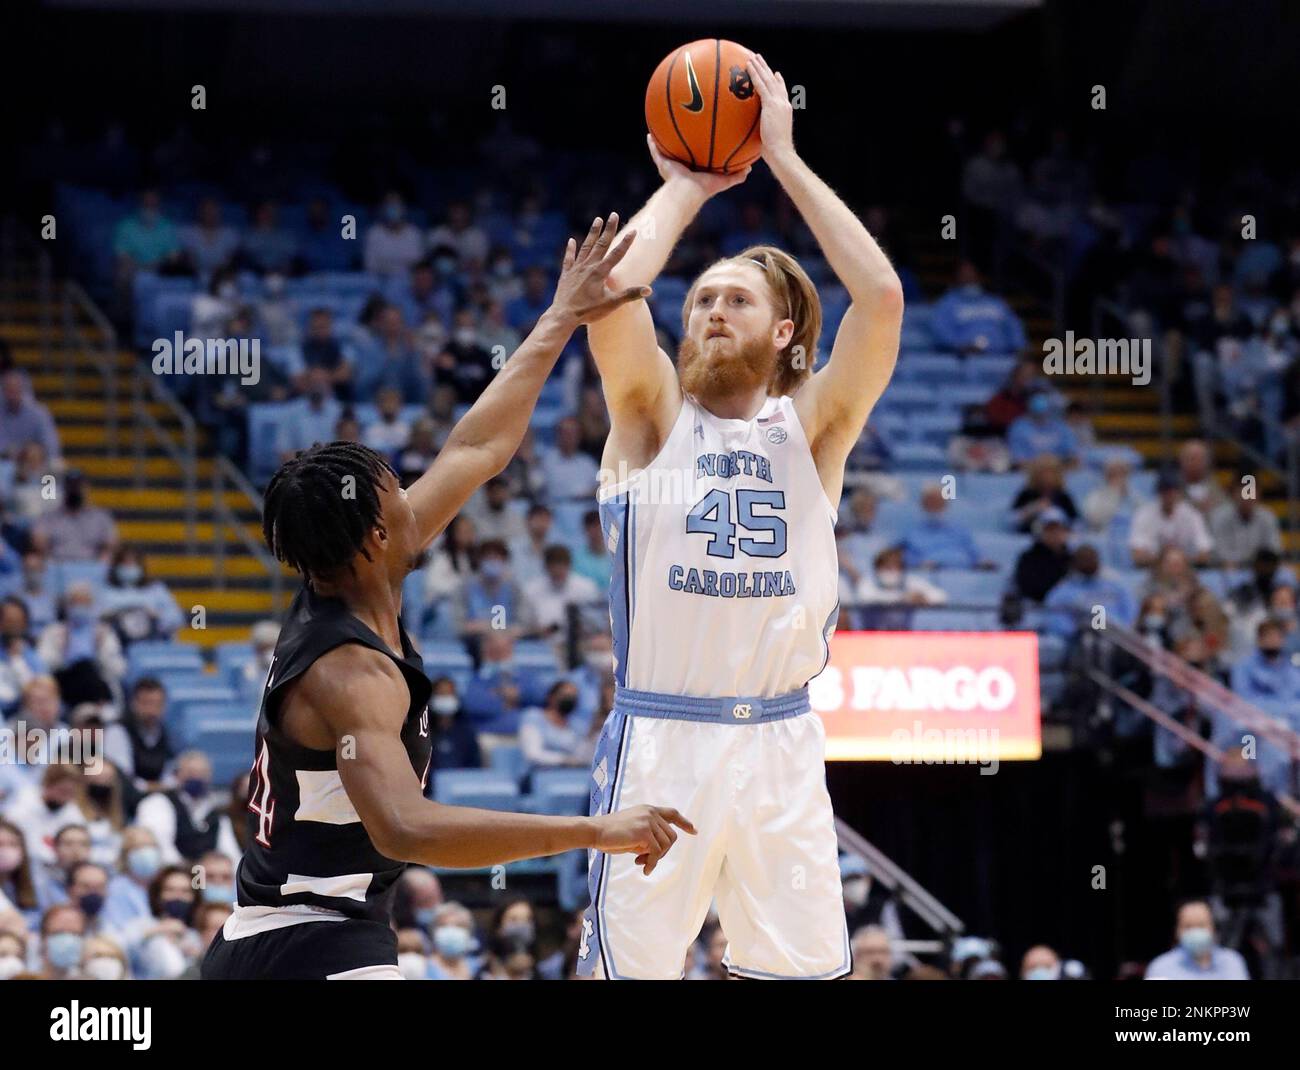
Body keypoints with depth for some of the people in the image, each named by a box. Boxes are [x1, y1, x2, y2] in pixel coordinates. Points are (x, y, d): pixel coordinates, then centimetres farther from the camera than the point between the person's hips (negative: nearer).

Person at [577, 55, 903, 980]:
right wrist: (684, 189, 1)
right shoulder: (654, 417, 4)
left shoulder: (812, 425, 6)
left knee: (804, 970, 4)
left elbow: (882, 296, -8)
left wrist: (784, 157, -4)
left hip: (780, 741, 1)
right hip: (658, 739, -1)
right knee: (627, 966, 1)